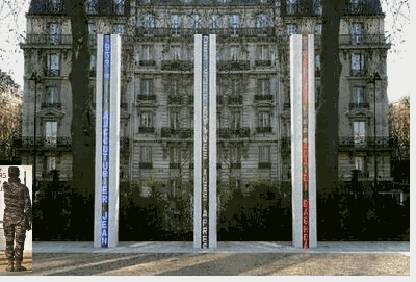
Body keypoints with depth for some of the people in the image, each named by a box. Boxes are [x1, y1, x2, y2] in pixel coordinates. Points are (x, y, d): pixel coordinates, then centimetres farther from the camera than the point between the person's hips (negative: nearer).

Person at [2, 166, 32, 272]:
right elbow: (28, 206, -10)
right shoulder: (23, 188, -11)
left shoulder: (5, 186, -4)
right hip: (20, 218, -2)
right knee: (19, 242, 3)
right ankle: (18, 265, 2)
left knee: (9, 241, 8)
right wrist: (29, 221, -4)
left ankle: (10, 265, 8)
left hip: (8, 217, 3)